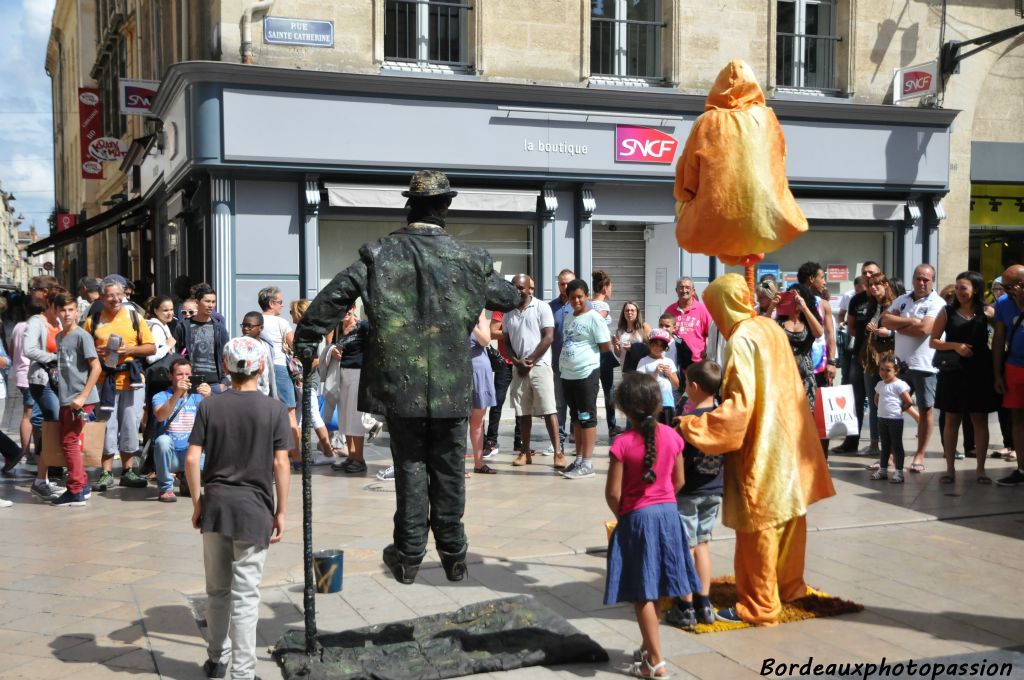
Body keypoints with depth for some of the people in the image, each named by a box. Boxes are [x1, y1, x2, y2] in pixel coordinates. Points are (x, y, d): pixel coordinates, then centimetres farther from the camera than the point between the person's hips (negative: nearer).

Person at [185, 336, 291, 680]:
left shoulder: (209, 407, 0)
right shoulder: (275, 410, -5)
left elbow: (192, 459, -3)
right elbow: (281, 464, -7)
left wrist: (197, 503, 8)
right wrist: (281, 512, 0)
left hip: (215, 506, 3)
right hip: (254, 509, -2)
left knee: (217, 590, 17)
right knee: (245, 595, 2)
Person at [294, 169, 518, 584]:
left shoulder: (381, 253, -5)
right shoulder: (468, 258, -2)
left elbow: (334, 296, -10)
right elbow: (509, 299, 12)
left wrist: (305, 342, -2)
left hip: (400, 383, 0)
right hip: (452, 386, 1)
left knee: (410, 468, 10)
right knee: (449, 471, 11)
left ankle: (409, 556, 16)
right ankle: (453, 556, 20)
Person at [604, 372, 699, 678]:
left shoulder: (623, 443, -17)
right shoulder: (672, 437, -5)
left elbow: (613, 492, -15)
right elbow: (678, 481, 4)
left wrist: (621, 515, 4)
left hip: (636, 517, -5)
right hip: (668, 513, 5)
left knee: (642, 593, 5)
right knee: (656, 589, 18)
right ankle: (650, 646, 33)